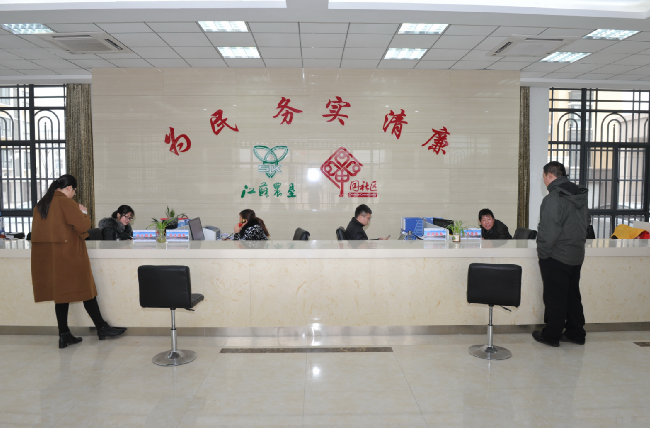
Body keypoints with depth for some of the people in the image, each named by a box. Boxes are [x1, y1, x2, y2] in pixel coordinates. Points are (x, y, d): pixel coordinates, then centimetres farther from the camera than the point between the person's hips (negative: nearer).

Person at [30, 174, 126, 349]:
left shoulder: (41, 204, 11)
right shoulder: (66, 202, -13)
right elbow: (83, 225, -17)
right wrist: (84, 213, 2)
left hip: (44, 255, 7)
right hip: (67, 254, -7)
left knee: (61, 293, 11)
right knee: (86, 290, 3)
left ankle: (64, 335, 13)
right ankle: (101, 328, 11)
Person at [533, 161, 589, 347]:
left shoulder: (552, 199, -20)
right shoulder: (581, 196, 6)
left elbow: (549, 231, -21)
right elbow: (585, 224, 14)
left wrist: (542, 253, -9)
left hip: (556, 257, -8)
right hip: (577, 255, 8)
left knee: (555, 297, 3)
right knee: (573, 295, 17)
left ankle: (551, 335, 13)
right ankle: (576, 333, 25)